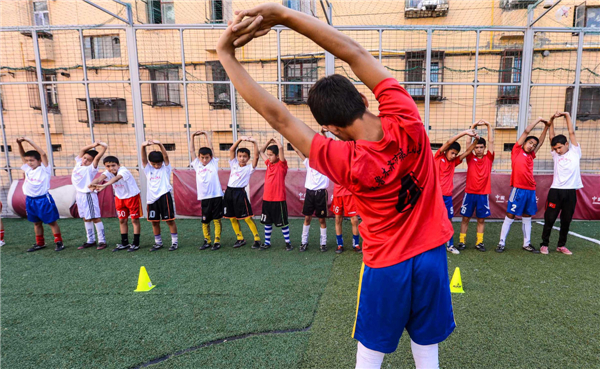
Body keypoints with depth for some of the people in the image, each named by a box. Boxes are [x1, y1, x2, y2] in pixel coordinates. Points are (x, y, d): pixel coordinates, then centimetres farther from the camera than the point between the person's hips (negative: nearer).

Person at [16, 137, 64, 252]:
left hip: (43, 199, -7)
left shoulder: (44, 169, -8)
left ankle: (59, 242, 8)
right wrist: (19, 143, -3)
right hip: (30, 200, 7)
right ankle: (40, 243, 28)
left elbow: (43, 153, -18)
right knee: (36, 223, 16)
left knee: (52, 222, 1)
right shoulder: (27, 169, 8)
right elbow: (22, 155, 13)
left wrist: (29, 141, -18)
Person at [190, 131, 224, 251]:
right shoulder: (197, 165, 13)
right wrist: (193, 137, 12)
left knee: (217, 220, 2)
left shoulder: (213, 164, 6)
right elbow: (192, 151, 15)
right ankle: (207, 241, 23)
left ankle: (217, 241, 10)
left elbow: (211, 148, 5)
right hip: (204, 197, 3)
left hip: (216, 196, -2)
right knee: (205, 221, 8)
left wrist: (206, 134, 9)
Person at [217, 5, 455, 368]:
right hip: (432, 254, 4)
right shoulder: (406, 121, -21)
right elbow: (356, 54, -18)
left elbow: (277, 116, -24)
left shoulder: (346, 163, -28)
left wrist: (226, 55, -17)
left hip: (387, 266, -3)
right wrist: (285, 15, -18)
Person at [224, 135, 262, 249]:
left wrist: (254, 143, -21)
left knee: (247, 217, -5)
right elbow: (231, 150, 2)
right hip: (229, 191, 6)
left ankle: (257, 239, 3)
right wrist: (240, 139, -8)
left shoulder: (249, 168, -1)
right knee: (232, 217, 10)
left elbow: (256, 157, -15)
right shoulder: (234, 164, 10)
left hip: (240, 192, -5)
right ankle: (240, 239, 23)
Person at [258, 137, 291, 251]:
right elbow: (261, 151, 21)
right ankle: (267, 242, 28)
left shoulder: (282, 165, -9)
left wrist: (275, 140, -5)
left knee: (283, 222, 5)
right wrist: (269, 140, 13)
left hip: (278, 200, -6)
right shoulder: (269, 164, 9)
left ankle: (288, 242, 19)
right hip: (267, 199, 6)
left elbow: (280, 147, -23)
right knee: (267, 222, 15)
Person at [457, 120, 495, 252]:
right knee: (465, 218, 4)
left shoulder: (488, 158, 4)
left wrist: (488, 126, -6)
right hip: (469, 193, -1)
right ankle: (462, 241, 11)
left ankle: (479, 242, 17)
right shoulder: (470, 158, 2)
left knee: (481, 219, 8)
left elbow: (491, 141, -1)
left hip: (484, 194, 1)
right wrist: (473, 126, -10)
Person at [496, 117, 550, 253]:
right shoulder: (517, 151, 2)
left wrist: (546, 126, 28)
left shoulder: (531, 155, 16)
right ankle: (502, 243, 4)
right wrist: (538, 120, 11)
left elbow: (541, 142, 29)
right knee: (510, 216, -2)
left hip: (531, 190, 6)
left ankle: (527, 244, 20)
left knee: (527, 217, 12)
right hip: (518, 189, -6)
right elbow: (526, 131, 3)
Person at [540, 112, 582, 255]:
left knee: (566, 221, 9)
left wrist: (567, 115, 4)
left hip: (571, 192, 0)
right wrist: (552, 120, 2)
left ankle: (561, 245, 21)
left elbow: (571, 132, 3)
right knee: (549, 219, 2)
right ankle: (544, 244, 11)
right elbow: (552, 137, 6)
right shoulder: (555, 155, 9)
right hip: (555, 191, 0)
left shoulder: (575, 152, 6)